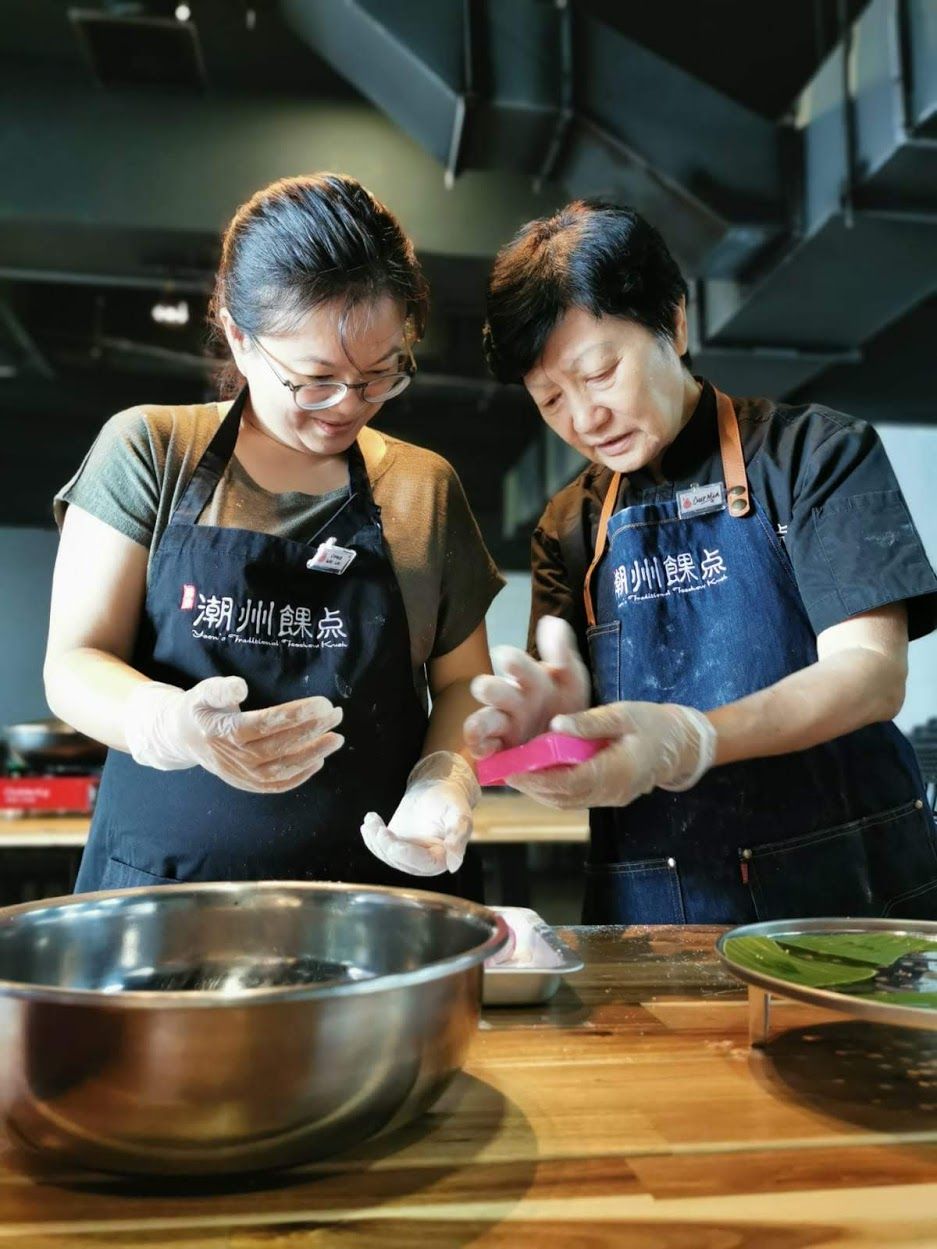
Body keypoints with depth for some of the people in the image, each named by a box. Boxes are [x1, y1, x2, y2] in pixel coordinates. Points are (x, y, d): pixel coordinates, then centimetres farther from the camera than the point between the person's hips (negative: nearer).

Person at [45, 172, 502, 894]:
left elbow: (461, 678, 13)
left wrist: (447, 777, -8)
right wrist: (171, 723, -22)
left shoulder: (428, 488, 8)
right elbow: (75, 663, -1)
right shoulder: (149, 451, 2)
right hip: (161, 881, 2)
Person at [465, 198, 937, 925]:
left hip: (838, 888, -2)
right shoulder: (569, 529, 11)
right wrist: (552, 712, -18)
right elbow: (576, 708, 7)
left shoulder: (814, 453, 2)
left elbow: (873, 672, -8)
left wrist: (688, 740, -23)